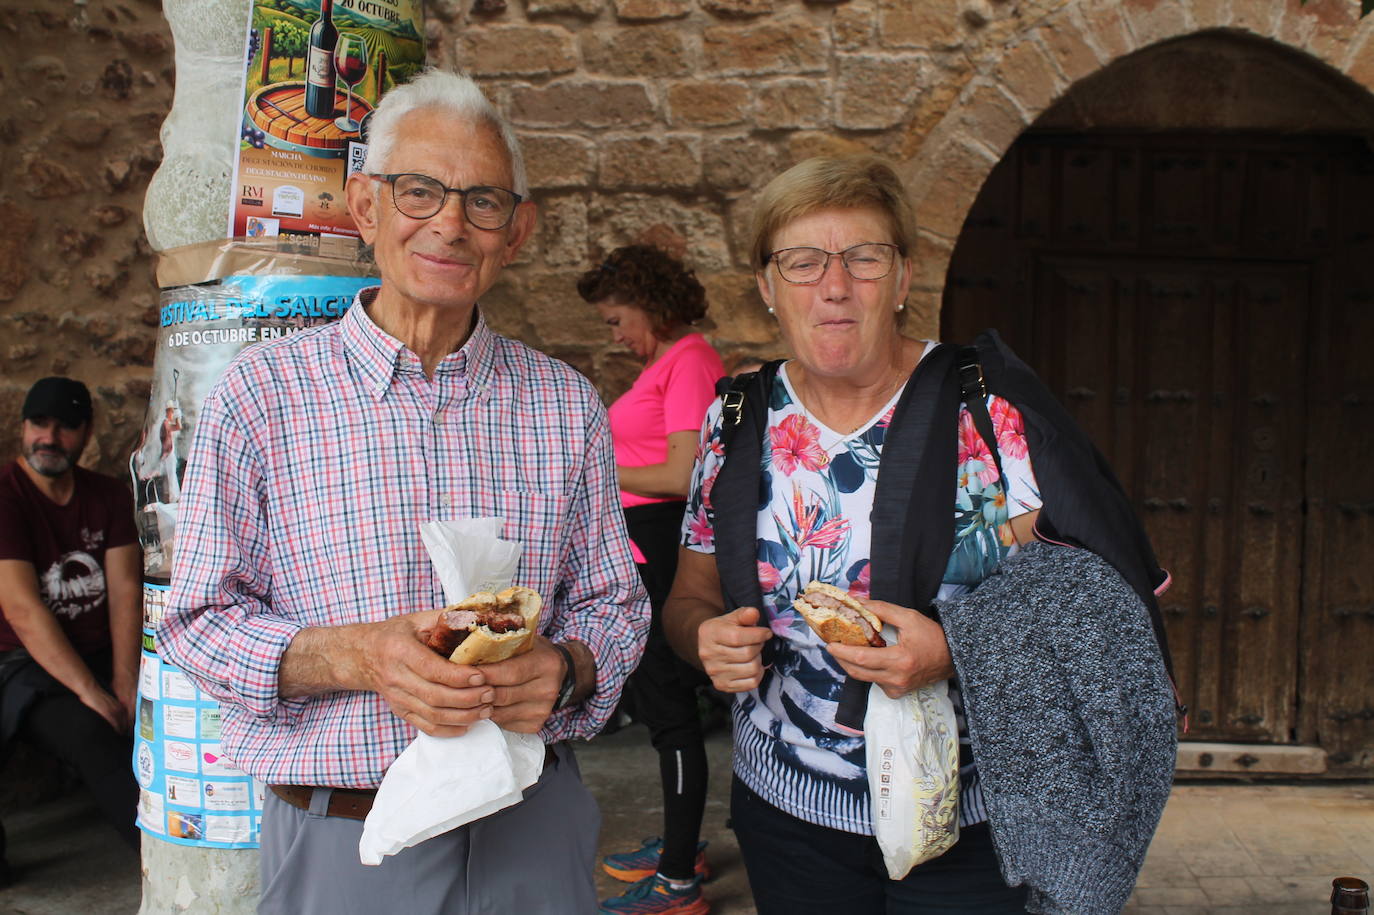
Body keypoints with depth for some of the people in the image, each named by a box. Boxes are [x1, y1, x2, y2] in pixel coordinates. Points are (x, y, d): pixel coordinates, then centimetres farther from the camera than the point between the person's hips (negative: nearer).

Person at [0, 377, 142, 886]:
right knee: (89, 732, -31)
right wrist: (90, 692, -22)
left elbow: (125, 591, 0)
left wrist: (124, 681, -14)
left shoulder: (108, 497, 8)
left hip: (103, 654, 5)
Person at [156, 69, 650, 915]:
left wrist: (562, 668, -17)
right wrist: (354, 654, -22)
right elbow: (201, 621, -4)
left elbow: (613, 605, 4)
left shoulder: (566, 405, 1)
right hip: (337, 839, -1)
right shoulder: (261, 393, -5)